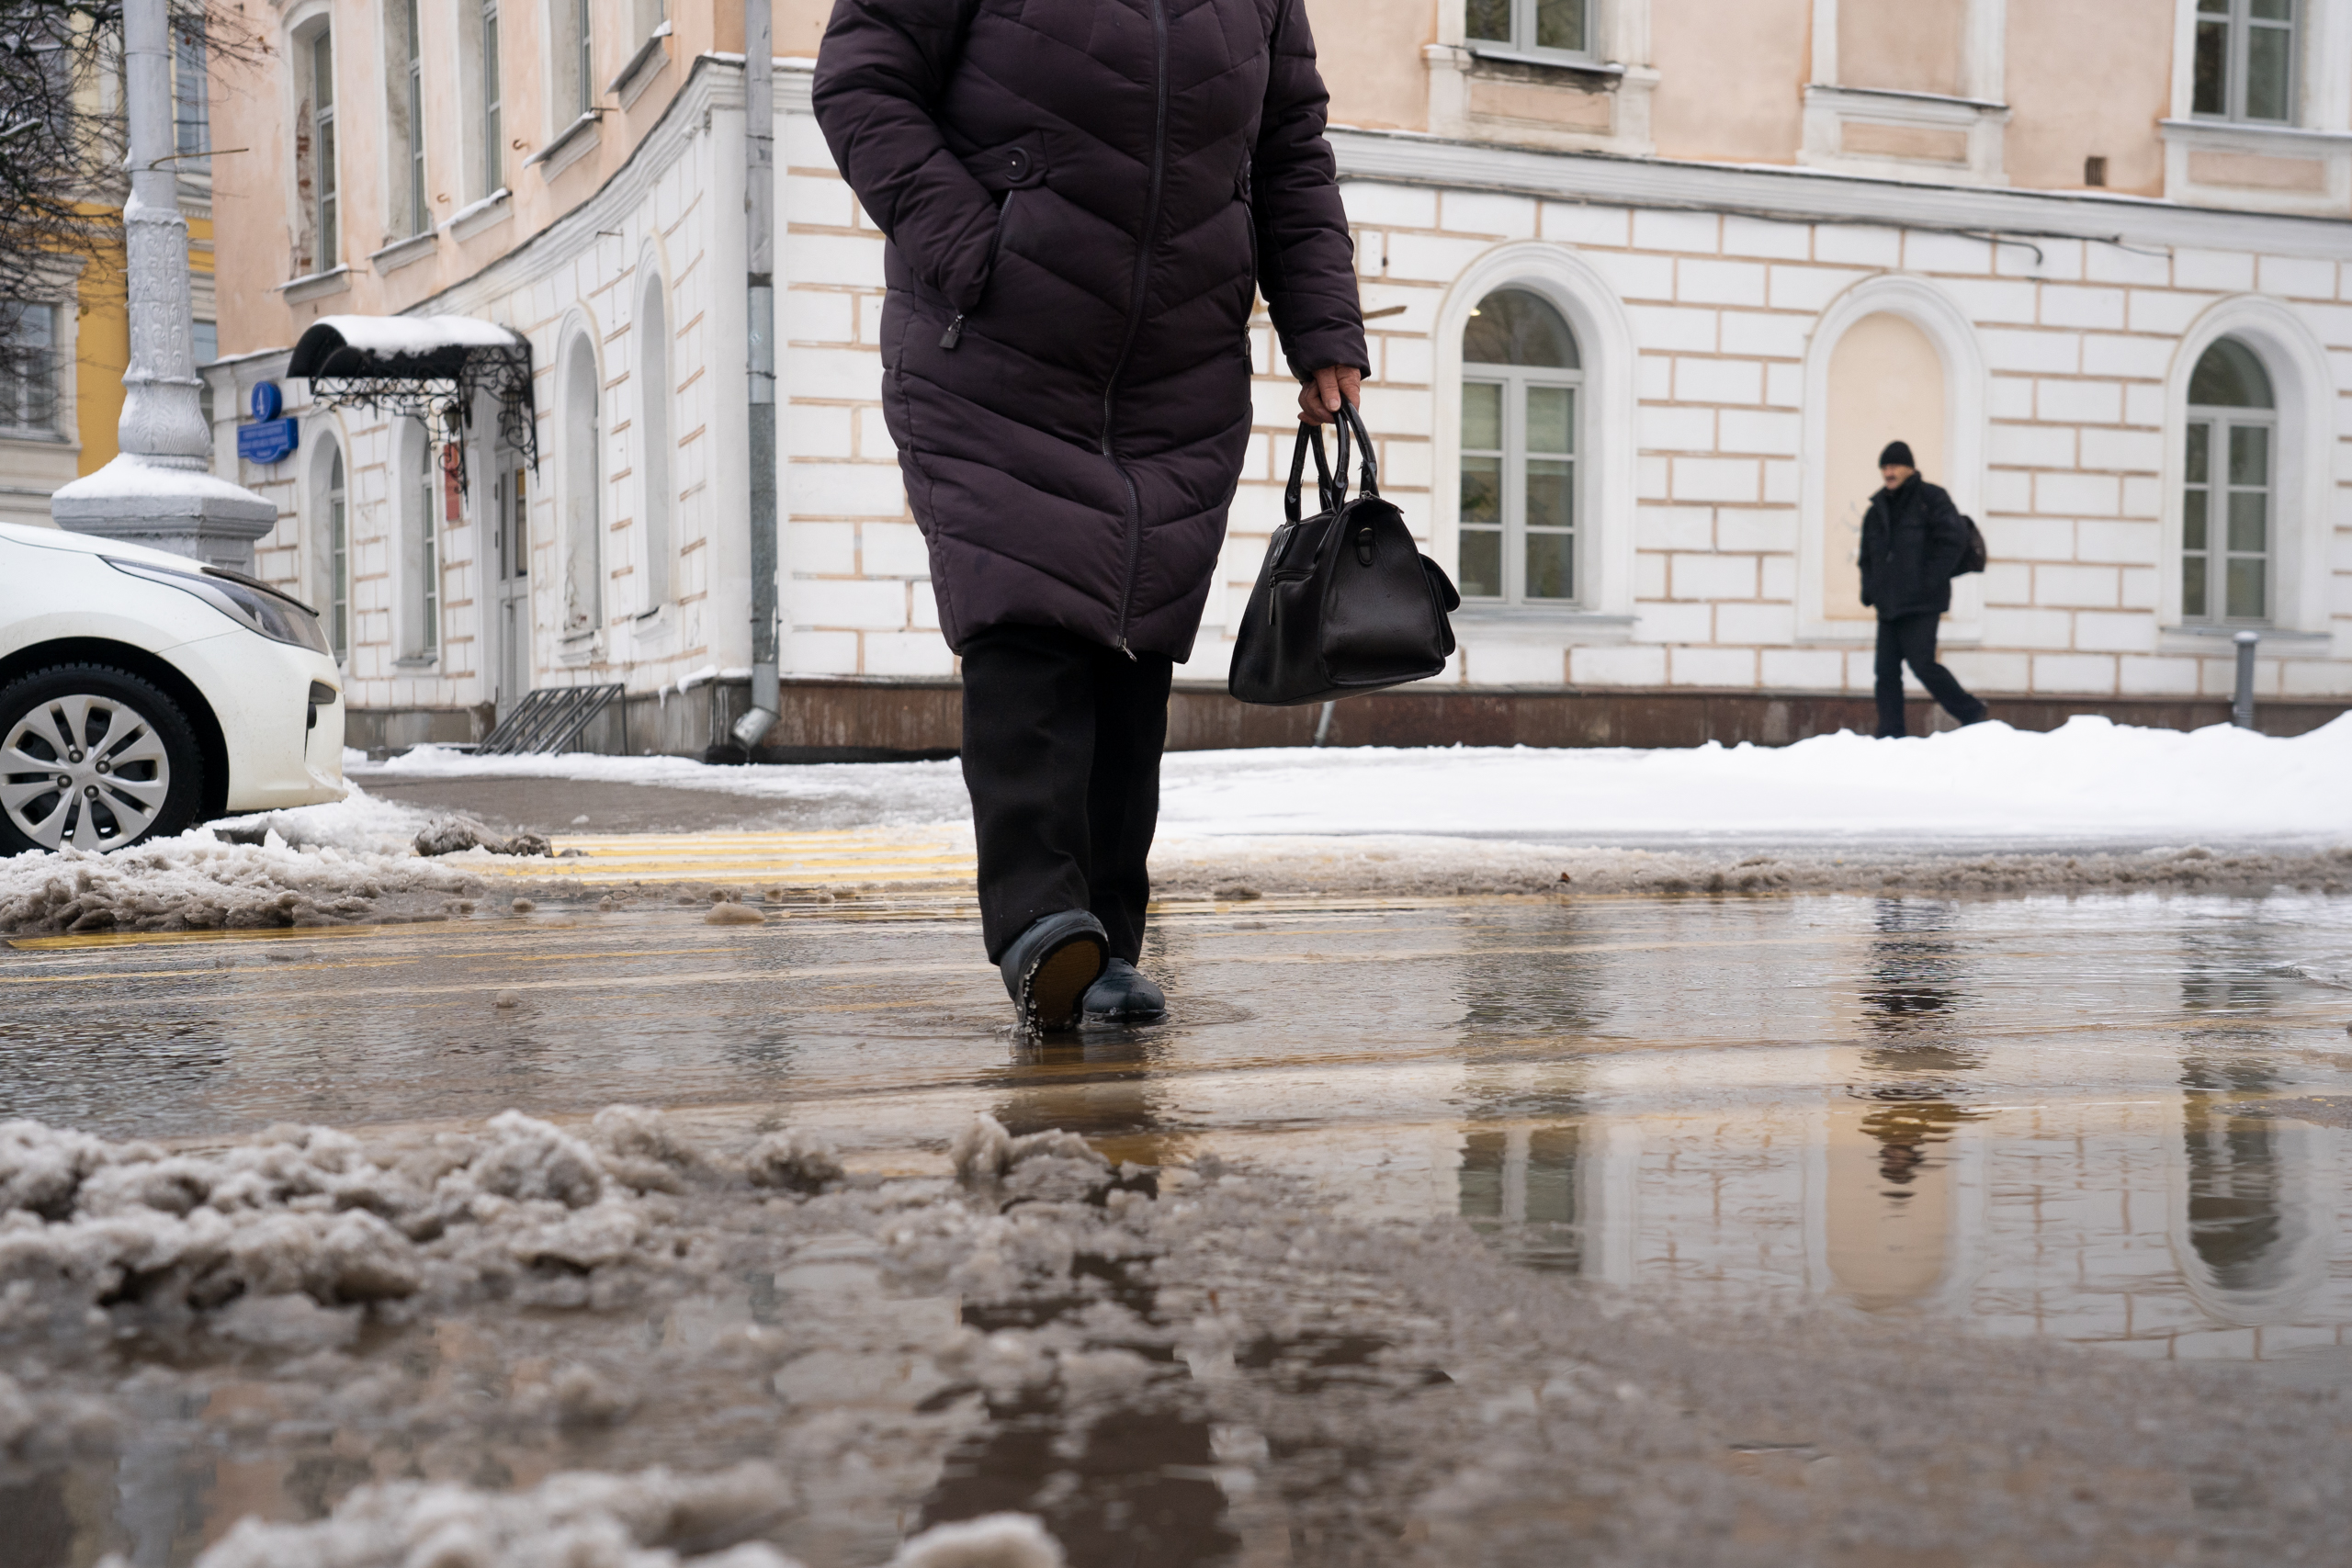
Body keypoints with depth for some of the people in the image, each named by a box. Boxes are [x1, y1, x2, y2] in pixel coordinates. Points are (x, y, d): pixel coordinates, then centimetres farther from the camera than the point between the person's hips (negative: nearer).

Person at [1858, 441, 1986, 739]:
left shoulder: (1931, 498, -2)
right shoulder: (1878, 507, 17)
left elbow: (1954, 538, -11)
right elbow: (1867, 555, 25)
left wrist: (1931, 581, -15)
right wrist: (1870, 591, 11)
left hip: (1921, 603, -7)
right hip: (1888, 605, 7)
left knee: (1922, 664, -12)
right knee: (1887, 670, 2)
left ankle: (1973, 716, 2)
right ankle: (1890, 736, 4)